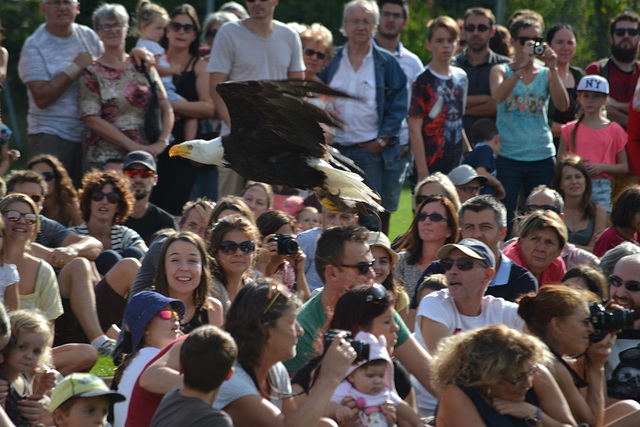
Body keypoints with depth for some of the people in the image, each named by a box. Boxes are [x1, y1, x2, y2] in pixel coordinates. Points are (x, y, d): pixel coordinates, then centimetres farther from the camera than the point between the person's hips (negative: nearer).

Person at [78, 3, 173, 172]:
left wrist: (161, 142, -6)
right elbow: (92, 120, -7)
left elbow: (166, 110, 12)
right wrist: (132, 145, -13)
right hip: (103, 158, -3)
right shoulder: (92, 72, 3)